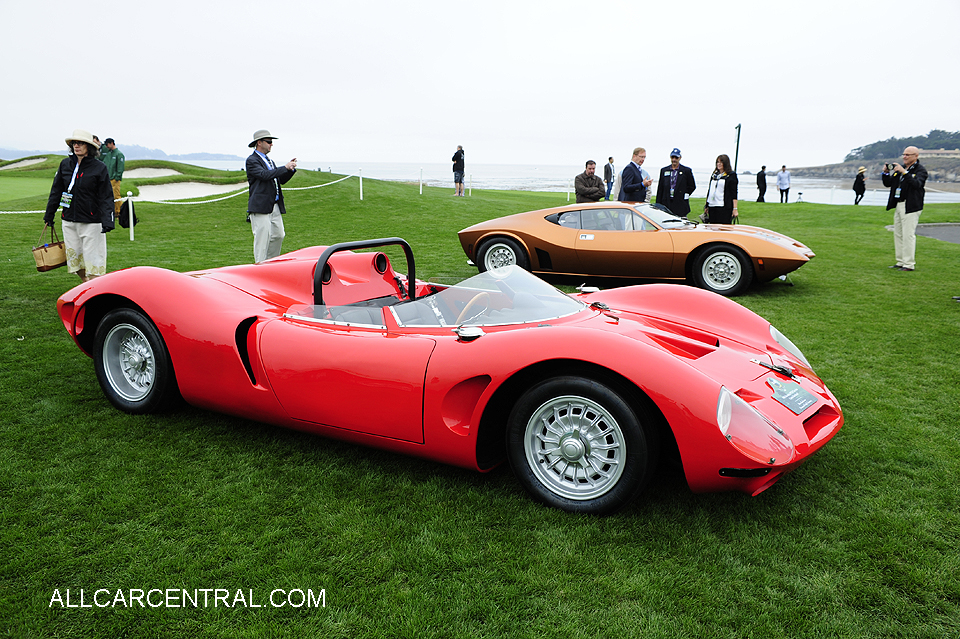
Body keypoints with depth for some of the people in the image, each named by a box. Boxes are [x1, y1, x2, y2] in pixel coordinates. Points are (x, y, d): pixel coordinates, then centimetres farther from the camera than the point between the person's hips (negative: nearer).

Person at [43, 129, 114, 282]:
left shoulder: (99, 168, -5)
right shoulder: (65, 164, 7)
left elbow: (106, 197, -7)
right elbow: (56, 191, 15)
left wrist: (107, 221, -17)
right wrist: (49, 214, 18)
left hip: (91, 222, -5)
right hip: (69, 220, 5)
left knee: (92, 259, -5)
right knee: (75, 258, 11)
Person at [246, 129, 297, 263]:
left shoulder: (269, 161, 21)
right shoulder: (252, 160, -6)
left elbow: (281, 180, 20)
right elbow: (264, 175, -22)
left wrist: (291, 169, 4)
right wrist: (285, 167, -19)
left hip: (275, 206, 8)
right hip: (260, 207, -8)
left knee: (278, 235, 9)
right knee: (262, 238, -8)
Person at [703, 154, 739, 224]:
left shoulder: (731, 175, -1)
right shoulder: (714, 175, 17)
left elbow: (734, 193, -5)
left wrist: (735, 209, -10)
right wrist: (706, 206, 18)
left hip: (724, 208, -6)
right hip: (712, 207, 6)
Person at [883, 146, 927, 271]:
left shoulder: (920, 170, -6)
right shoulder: (899, 168, 15)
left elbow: (917, 184, -24)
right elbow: (888, 183, 17)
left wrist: (904, 172, -30)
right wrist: (886, 173, 0)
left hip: (910, 207, -8)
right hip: (898, 205, 8)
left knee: (908, 235, -9)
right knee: (898, 235, 11)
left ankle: (909, 264, -6)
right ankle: (901, 262, 19)